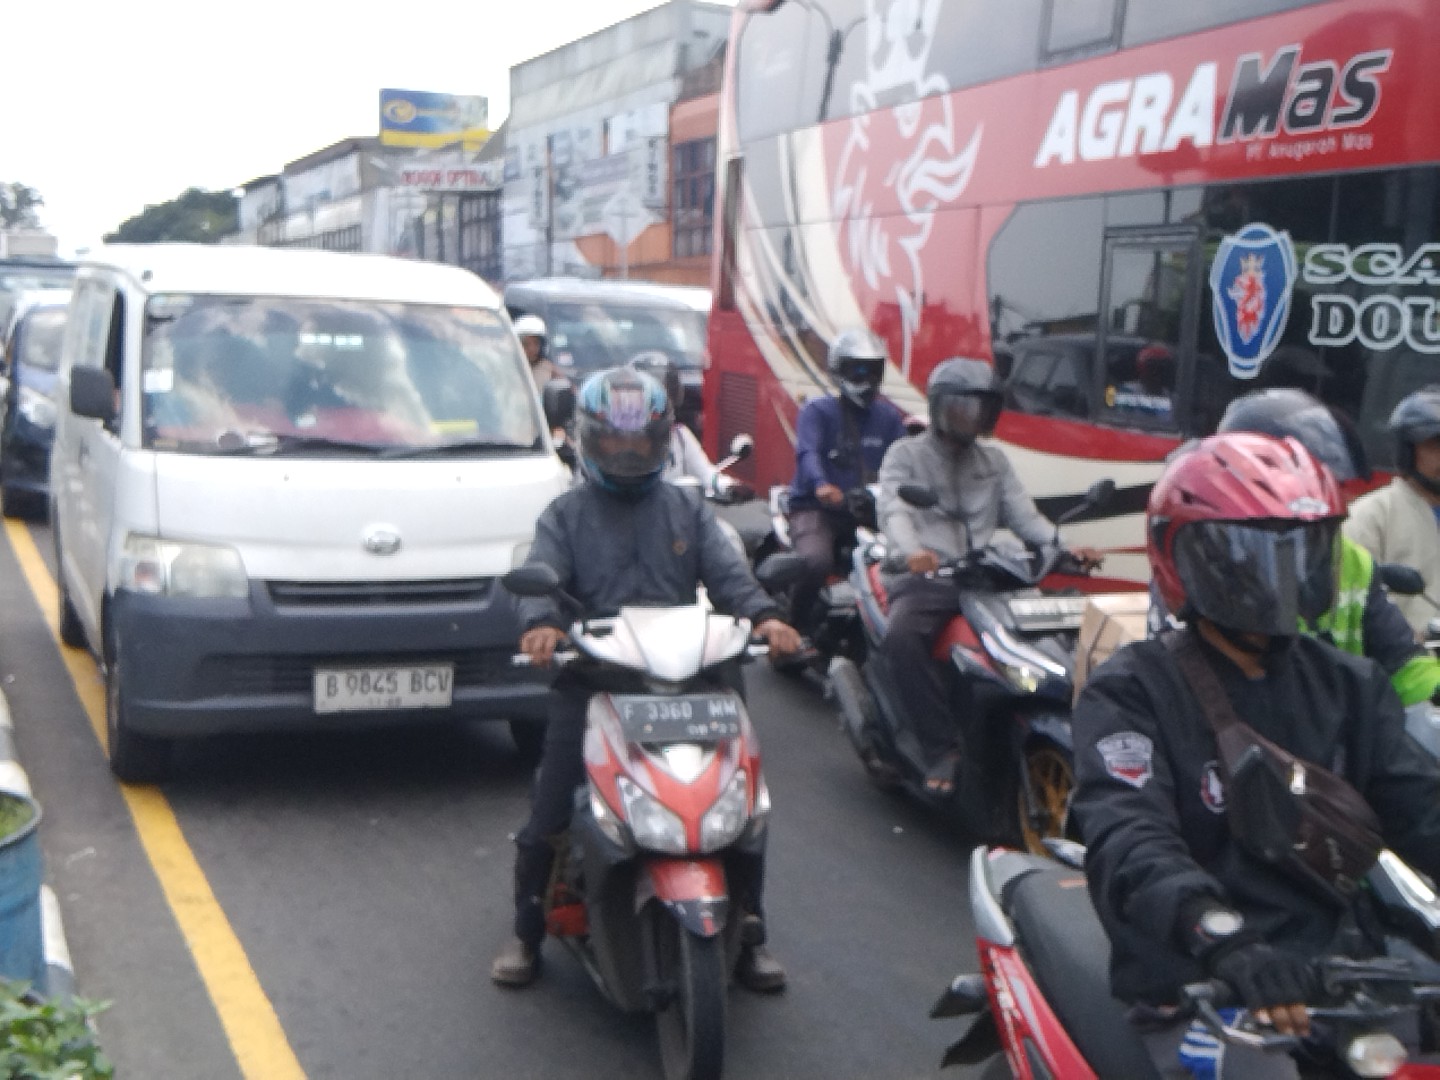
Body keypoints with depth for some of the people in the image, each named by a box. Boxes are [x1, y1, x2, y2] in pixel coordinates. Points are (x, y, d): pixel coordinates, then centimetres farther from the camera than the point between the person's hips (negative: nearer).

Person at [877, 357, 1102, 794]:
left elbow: (1024, 515, 11)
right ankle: (943, 750, -28)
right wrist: (913, 551, -32)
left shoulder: (994, 461, 23)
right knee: (902, 638, -36)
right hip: (925, 578, -4)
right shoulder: (906, 454, 9)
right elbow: (894, 512, -9)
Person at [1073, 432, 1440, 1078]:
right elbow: (1127, 837, -20)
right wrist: (1224, 940, -38)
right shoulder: (1131, 692, -5)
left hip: (1342, 975, 6)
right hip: (1196, 996, -6)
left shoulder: (1349, 686, 14)